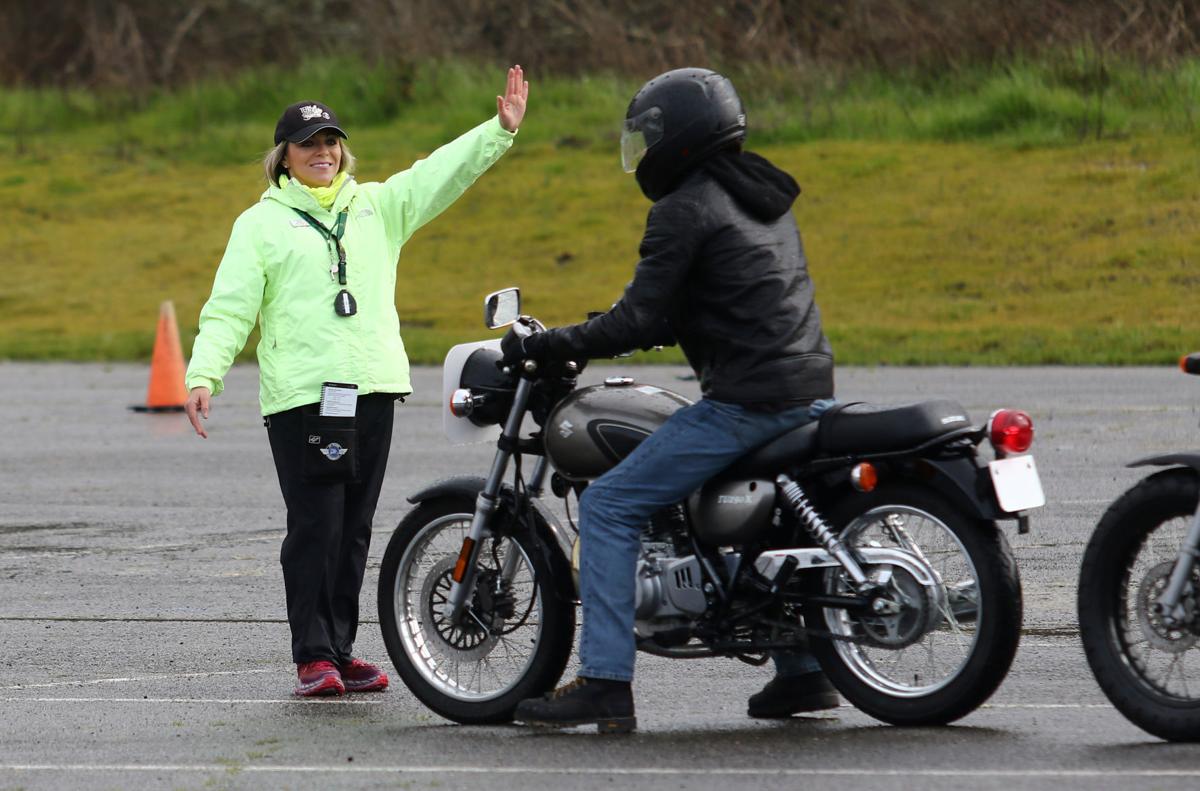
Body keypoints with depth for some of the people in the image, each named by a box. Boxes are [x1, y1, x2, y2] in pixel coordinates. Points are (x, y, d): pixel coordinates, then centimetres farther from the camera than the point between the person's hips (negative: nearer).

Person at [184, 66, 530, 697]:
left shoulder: (376, 206, 17)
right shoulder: (262, 223, 6)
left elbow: (441, 174, 11)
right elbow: (230, 306, -1)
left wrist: (500, 130, -2)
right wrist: (204, 374, -14)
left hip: (373, 390, 4)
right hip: (301, 398, -4)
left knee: (354, 529, 8)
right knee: (314, 528, -8)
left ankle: (340, 650, 14)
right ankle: (312, 656, -5)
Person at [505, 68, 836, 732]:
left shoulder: (684, 210, -9)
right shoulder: (762, 196, 18)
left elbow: (637, 323, -13)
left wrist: (538, 346, -7)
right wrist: (631, 326, 31)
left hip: (745, 402, -9)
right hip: (810, 392, 9)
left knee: (607, 507, -6)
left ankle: (605, 683, -13)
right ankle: (802, 671, 27)